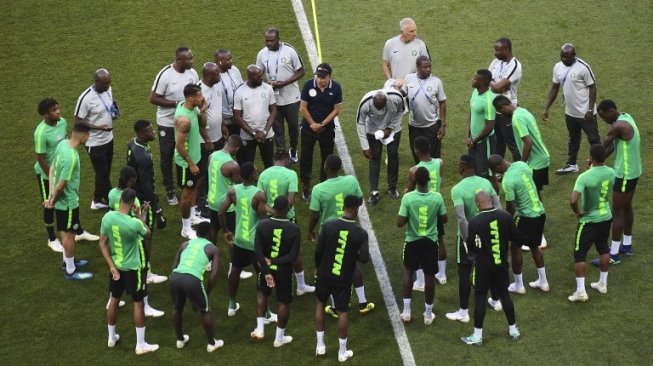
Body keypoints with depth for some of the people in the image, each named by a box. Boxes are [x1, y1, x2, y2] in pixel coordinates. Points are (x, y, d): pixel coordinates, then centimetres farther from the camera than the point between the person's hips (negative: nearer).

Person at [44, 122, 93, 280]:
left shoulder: (63, 143, -6)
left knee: (66, 232, 25)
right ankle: (70, 271, 23)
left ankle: (68, 261, 43)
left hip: (62, 200, 9)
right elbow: (61, 185, -28)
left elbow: (52, 168, 3)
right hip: (68, 201, -9)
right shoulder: (70, 158, -34)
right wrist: (53, 201, -10)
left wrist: (51, 194, 2)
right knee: (69, 234, 8)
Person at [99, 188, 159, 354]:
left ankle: (112, 337, 35)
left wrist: (111, 265, -2)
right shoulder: (134, 223, -27)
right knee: (138, 303, 7)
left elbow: (103, 244, -4)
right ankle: (141, 344, 13)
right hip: (133, 268, -5)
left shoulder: (107, 217, -11)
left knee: (114, 300, 20)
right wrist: (138, 215, 2)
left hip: (116, 266, 5)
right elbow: (148, 233, -5)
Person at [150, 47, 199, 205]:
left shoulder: (193, 73, -5)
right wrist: (176, 103, -25)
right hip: (167, 124, -4)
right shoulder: (165, 75, -21)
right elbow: (153, 98, -18)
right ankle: (169, 190, 26)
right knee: (167, 157, 11)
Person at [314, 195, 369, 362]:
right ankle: (342, 351, 21)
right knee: (343, 311, 13)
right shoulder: (361, 233, -14)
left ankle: (320, 345, 25)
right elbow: (364, 259, -18)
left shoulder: (328, 226, -11)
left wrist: (318, 267, 11)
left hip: (325, 274, 1)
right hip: (344, 279, -1)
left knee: (320, 303, 23)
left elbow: (318, 251, -7)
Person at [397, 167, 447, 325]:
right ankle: (428, 313, 22)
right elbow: (444, 220, -1)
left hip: (412, 241, -1)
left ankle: (406, 310, 20)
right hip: (430, 241, 1)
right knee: (429, 276, 12)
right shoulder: (437, 197, -13)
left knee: (408, 272, 20)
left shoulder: (408, 197, -19)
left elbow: (400, 223, -16)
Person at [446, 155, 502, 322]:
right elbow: (498, 209, -3)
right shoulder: (486, 183, -5)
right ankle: (495, 301, 40)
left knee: (464, 272, 7)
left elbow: (461, 218, -29)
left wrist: (468, 241, -22)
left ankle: (463, 312, 14)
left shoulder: (457, 189, -22)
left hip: (467, 235, -5)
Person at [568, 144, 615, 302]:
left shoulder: (584, 177, -26)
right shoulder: (611, 172, -7)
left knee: (579, 254, 5)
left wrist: (578, 212, -14)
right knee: (603, 249, 24)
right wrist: (593, 168, 10)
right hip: (606, 217, 6)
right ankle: (602, 284, 35)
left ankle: (580, 291, 4)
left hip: (589, 221, -6)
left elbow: (573, 200, -34)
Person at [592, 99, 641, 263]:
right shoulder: (626, 118, 6)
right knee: (626, 208, 21)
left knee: (617, 212, -3)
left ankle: (613, 255, 2)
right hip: (633, 171, 10)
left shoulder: (619, 126, -26)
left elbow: (603, 146, -14)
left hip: (625, 174, -10)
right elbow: (612, 145, 8)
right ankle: (627, 245, 35)